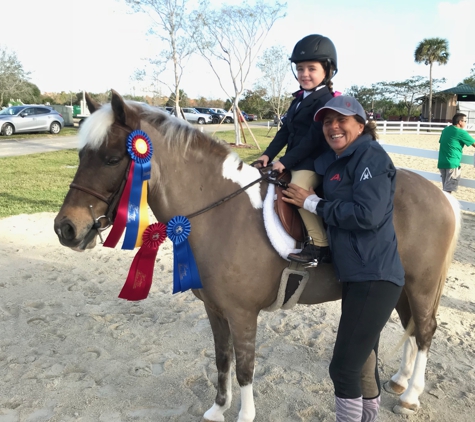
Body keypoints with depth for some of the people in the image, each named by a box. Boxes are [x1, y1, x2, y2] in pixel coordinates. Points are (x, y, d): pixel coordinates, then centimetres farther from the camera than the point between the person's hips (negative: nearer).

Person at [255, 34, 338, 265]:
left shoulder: (326, 101, -14)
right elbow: (285, 130, 15)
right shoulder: (299, 99, 15)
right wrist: (269, 154, 5)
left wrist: (285, 161, -21)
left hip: (313, 161, -10)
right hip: (294, 159, 10)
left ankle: (320, 246, -22)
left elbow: (313, 139, -21)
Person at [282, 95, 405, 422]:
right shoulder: (335, 164, 14)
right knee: (363, 361, 23)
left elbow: (367, 215, -23)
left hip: (375, 277, -9)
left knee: (344, 368, -3)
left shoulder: (370, 156, -12)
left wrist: (315, 203, -14)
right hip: (358, 275, 9)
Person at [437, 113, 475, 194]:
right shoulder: (461, 132, -8)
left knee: (445, 188, 16)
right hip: (452, 164, -7)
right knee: (448, 190, -3)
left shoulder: (445, 130, 12)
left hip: (441, 163, 7)